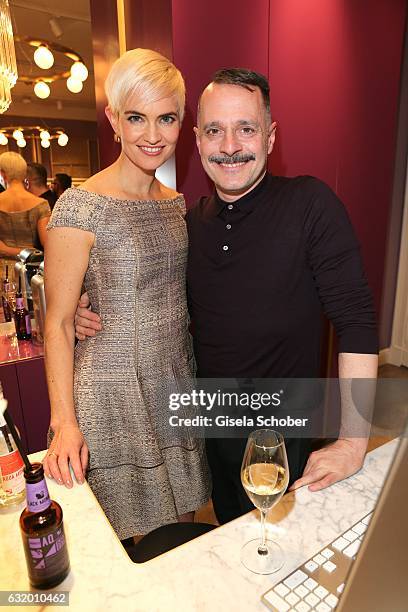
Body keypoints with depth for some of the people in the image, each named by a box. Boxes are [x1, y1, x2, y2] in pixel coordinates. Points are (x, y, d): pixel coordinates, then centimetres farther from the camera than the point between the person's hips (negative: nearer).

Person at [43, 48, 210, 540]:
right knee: (122, 542, 14)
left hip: (177, 384, 6)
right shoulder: (80, 207, -15)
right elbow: (58, 323, -11)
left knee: (181, 522, 22)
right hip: (115, 395, -5)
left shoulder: (176, 203, 5)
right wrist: (63, 421, -14)